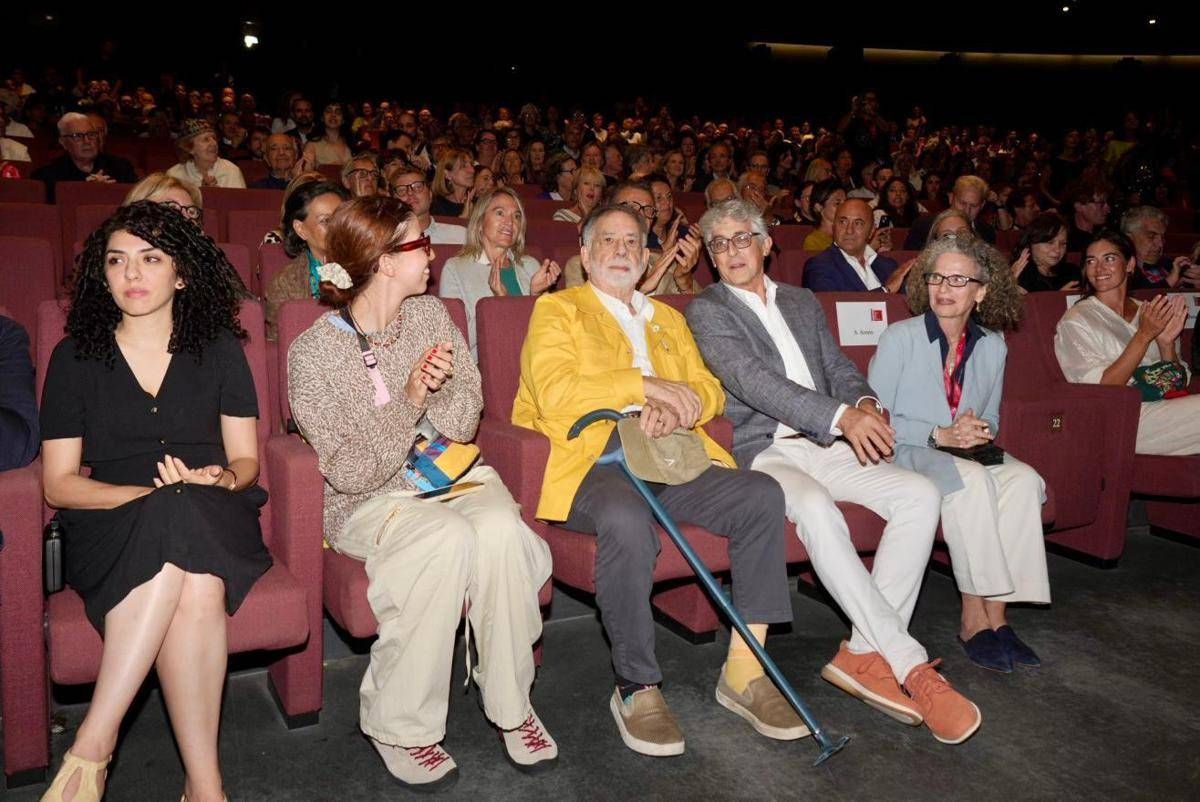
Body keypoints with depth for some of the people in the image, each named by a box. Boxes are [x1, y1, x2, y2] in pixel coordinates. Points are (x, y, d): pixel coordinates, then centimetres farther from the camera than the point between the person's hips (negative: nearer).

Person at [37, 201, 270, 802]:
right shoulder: (75, 358, 8)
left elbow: (246, 460, 9)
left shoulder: (219, 348, 10)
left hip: (214, 519, 1)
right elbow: (58, 483, 3)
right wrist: (152, 494, -14)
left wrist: (222, 479, -15)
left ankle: (91, 747, -29)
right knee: (195, 584, -37)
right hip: (112, 528, -1)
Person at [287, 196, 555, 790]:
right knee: (449, 537, -34)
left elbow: (462, 427, 4)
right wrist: (409, 401, -24)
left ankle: (509, 701, -10)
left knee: (501, 527, -30)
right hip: (367, 502, -4)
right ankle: (399, 725, -17)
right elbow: (351, 474, -14)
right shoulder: (312, 353, -11)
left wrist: (444, 387, -17)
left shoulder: (430, 315, 4)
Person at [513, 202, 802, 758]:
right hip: (592, 458, -5)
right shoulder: (556, 310, 10)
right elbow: (555, 394, -8)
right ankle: (636, 688, -18)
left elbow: (708, 389, 16)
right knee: (627, 520, -37)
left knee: (762, 494, -20)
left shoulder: (668, 319, 29)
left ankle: (743, 670, -11)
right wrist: (645, 385, -10)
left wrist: (675, 407, -7)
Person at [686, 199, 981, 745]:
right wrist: (842, 416, -25)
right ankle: (910, 664, -26)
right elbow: (751, 380, -13)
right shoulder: (706, 311, 2)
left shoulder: (803, 302, 23)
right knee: (816, 509, -36)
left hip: (827, 444, 6)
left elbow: (838, 368, 19)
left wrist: (863, 404, -8)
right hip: (762, 451, -6)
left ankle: (864, 652, -16)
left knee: (920, 495, -18)